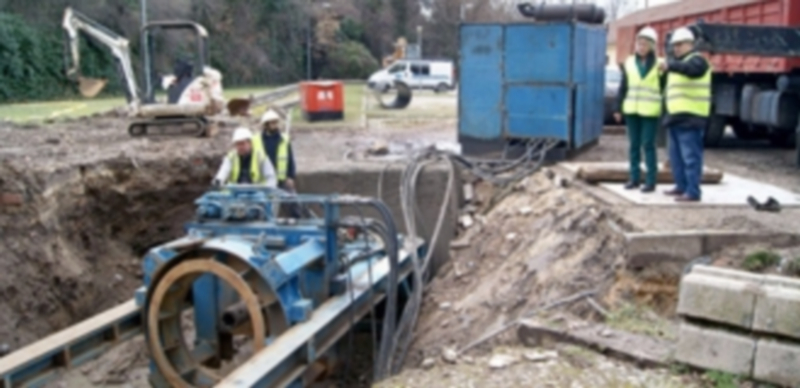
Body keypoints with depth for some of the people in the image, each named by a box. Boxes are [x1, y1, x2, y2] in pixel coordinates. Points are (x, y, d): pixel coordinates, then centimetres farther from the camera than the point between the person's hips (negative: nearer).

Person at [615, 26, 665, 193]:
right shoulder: (629, 63, 9)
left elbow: (665, 89, 1)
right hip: (631, 110, 4)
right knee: (633, 145, 8)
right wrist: (618, 108, 8)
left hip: (650, 112, -4)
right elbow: (623, 87, 12)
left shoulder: (659, 64, 0)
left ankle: (650, 181, 2)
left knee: (648, 145, -4)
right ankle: (634, 178, 15)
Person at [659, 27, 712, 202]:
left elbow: (691, 69, -33)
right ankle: (681, 186, 24)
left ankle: (693, 192, -11)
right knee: (676, 155, 15)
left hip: (690, 117, -10)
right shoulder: (678, 62, 23)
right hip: (676, 116, 10)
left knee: (690, 156, -11)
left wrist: (670, 66, -49)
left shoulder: (696, 59, -7)